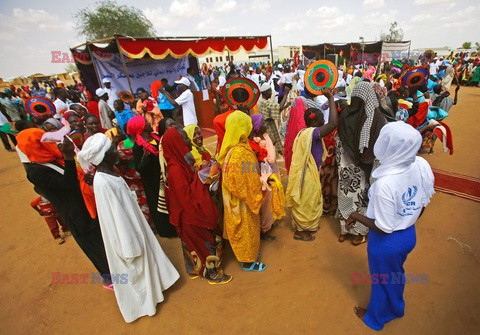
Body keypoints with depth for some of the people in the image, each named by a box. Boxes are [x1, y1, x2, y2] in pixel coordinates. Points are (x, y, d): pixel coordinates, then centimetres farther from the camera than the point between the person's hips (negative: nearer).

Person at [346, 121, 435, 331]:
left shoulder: (385, 182, -36)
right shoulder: (423, 165, -14)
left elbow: (384, 228, -26)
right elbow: (423, 205, 1)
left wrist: (356, 215, -12)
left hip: (387, 242, -6)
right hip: (409, 235, 7)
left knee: (382, 280, 22)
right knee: (396, 274, 33)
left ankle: (376, 317, 51)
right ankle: (396, 308, 61)